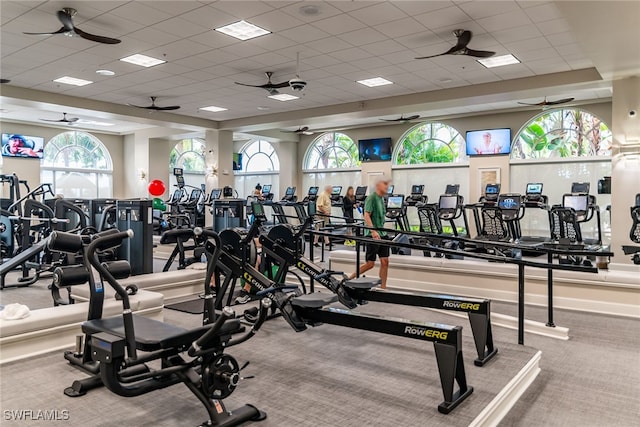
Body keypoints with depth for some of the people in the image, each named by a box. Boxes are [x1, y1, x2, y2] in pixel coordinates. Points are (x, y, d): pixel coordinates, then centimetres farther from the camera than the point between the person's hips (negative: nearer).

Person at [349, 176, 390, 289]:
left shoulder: (381, 198, 15)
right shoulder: (371, 197, -11)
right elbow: (366, 216, -19)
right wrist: (373, 231, -28)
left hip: (382, 234, 8)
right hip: (373, 235, -8)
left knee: (385, 261, 3)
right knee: (370, 263, -4)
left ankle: (383, 287, 10)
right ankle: (348, 279, 10)